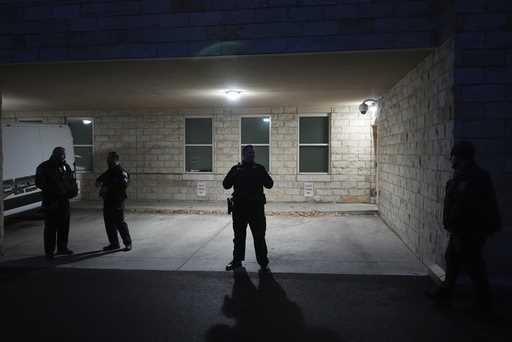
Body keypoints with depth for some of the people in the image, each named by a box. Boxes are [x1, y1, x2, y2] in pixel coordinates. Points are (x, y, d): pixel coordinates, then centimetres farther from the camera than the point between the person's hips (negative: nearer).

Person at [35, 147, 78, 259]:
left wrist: (73, 190, -4)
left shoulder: (65, 166, 9)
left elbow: (72, 181, 15)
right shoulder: (43, 167, -5)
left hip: (64, 201, 5)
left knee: (64, 225, 11)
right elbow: (39, 183, -9)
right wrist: (53, 190, -20)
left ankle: (62, 248, 22)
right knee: (51, 227, -2)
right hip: (50, 202, -5)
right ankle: (49, 251, 5)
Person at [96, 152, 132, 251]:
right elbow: (100, 178, 28)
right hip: (107, 201, 9)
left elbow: (123, 185, -24)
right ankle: (114, 243, 22)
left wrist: (108, 188, -21)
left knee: (120, 223, -6)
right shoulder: (109, 171, 16)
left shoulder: (121, 172, -11)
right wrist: (99, 182, 4)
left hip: (117, 202, -9)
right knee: (109, 223, 12)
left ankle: (127, 243, 5)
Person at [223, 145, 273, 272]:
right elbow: (226, 185, 3)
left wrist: (263, 176, -16)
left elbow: (269, 184, 2)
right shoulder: (236, 169, 8)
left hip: (256, 207, -1)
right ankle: (237, 261, 24)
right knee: (239, 236, 11)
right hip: (239, 207, 1)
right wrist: (234, 175, -14)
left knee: (259, 236, 1)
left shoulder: (259, 168, 7)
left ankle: (263, 263, 10)